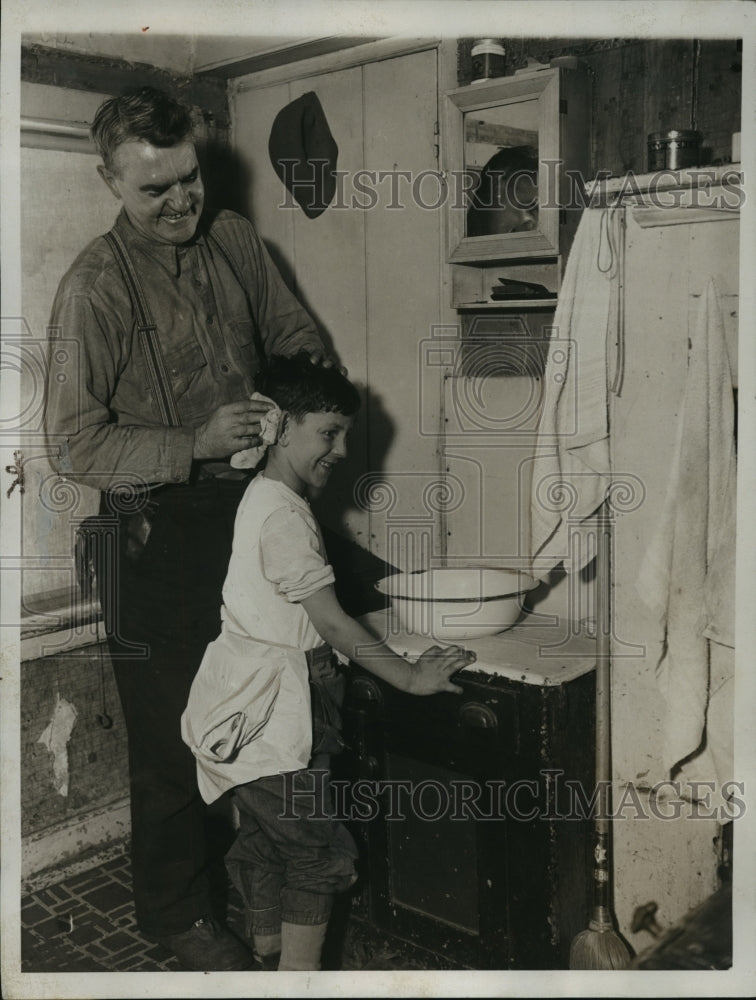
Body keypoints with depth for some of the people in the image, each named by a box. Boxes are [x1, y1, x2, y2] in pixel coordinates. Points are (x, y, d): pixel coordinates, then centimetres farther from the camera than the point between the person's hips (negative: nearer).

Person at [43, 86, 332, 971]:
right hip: (157, 530, -6)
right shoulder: (96, 286, -15)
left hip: (248, 502, 6)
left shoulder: (233, 240, 4)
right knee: (173, 727, 7)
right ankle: (176, 909, 30)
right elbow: (74, 445, -17)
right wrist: (197, 444, -25)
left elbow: (295, 333, 17)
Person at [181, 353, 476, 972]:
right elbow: (332, 623, -21)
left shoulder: (263, 499, 12)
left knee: (266, 842, 21)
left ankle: (269, 958, 36)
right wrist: (410, 676, -14)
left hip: (252, 711, 10)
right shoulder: (284, 514, -19)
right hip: (269, 718, -10)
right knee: (318, 855, 0)